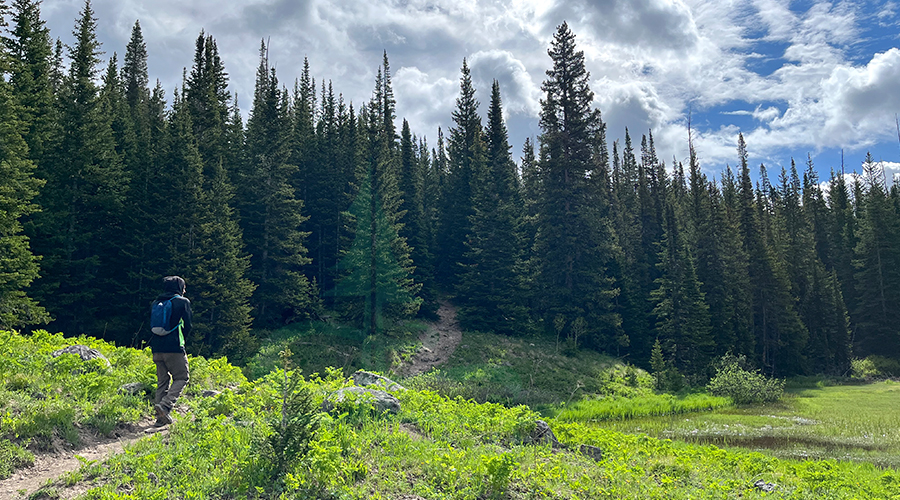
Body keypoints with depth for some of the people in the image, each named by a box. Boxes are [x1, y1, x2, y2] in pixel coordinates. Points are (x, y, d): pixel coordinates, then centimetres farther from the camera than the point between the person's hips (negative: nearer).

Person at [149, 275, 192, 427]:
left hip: (156, 348, 6)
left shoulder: (156, 302, 15)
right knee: (181, 378, 2)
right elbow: (187, 325, 1)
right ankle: (165, 405, -19)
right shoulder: (183, 302, 0)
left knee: (162, 381, 11)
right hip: (174, 348, -6)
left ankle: (161, 417, 9)